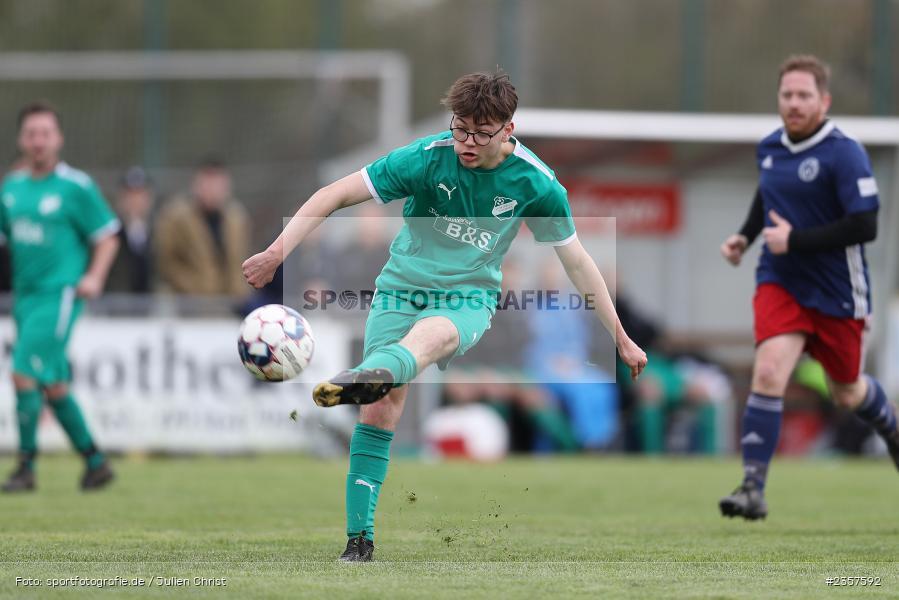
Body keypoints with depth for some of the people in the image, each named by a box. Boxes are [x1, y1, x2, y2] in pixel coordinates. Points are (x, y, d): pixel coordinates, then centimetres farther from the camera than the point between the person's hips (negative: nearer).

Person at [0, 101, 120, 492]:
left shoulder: (76, 187, -7)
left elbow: (107, 237, -2)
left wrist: (94, 277, -16)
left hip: (60, 294, -7)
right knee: (53, 386, 10)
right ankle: (95, 463, 22)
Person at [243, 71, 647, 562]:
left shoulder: (537, 184, -10)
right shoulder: (428, 158, -15)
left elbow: (577, 262, 3)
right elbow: (336, 194, -15)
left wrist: (620, 339, 7)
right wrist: (277, 252, -26)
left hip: (470, 298, -2)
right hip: (401, 287, 2)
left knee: (429, 334, -38)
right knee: (379, 412, -11)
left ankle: (365, 378, -72)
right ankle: (359, 537, 1)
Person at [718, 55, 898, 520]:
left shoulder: (844, 154, -16)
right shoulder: (769, 149, 4)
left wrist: (796, 240, -23)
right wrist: (745, 236, 9)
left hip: (837, 291, -3)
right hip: (780, 283, 3)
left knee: (846, 392, 14)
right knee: (768, 372, -19)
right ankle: (753, 489, -21)